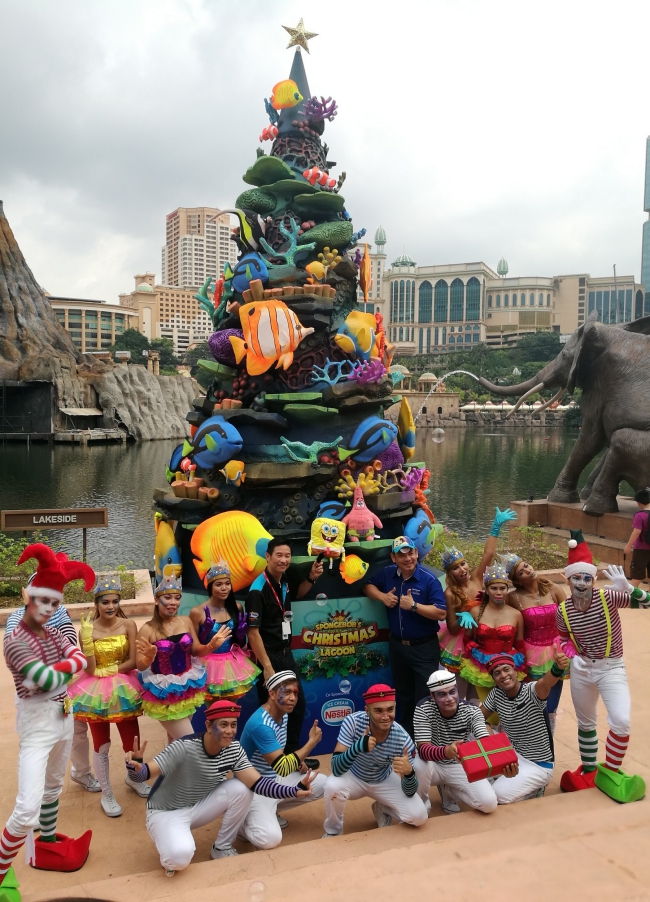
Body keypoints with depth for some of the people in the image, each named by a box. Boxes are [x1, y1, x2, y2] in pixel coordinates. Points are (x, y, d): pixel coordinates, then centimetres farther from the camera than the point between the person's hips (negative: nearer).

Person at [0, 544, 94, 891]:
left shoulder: (53, 633, 3)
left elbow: (81, 659, -5)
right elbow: (51, 681, -24)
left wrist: (55, 669, -19)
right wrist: (67, 668, -8)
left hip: (63, 717, 8)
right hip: (37, 723, -8)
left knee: (53, 786, 25)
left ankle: (48, 842, 44)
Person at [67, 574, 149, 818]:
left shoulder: (128, 625, -10)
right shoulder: (87, 630, -12)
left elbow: (133, 662, -9)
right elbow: (90, 669, -16)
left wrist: (106, 670, -15)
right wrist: (86, 637, -24)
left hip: (123, 689, 1)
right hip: (97, 692, -1)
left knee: (133, 742, 11)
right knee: (101, 746, 11)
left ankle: (132, 778, 42)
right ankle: (106, 795, 30)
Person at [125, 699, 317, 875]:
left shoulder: (234, 750, -13)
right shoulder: (184, 748, -30)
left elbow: (256, 783, -21)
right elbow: (146, 773, -34)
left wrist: (294, 790, -35)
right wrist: (136, 766, -59)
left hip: (199, 805, 5)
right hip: (165, 812, -5)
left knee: (241, 789, -18)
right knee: (180, 856, -34)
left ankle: (222, 848, 4)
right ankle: (171, 853, 5)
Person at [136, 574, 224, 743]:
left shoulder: (186, 621, -2)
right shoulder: (148, 629, -16)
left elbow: (196, 651, 7)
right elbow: (140, 666, -13)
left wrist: (210, 646, -13)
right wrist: (150, 657, -34)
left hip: (188, 687, 5)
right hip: (164, 692, -5)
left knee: (175, 739, 19)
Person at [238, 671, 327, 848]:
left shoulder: (283, 714, 1)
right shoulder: (261, 724, -30)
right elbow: (283, 768, -31)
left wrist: (297, 761, -2)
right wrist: (313, 741, -25)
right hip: (254, 787, -9)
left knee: (322, 783, 3)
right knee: (270, 838, -28)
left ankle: (269, 811, 12)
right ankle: (243, 820, 4)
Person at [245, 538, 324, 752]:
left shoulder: (284, 582, 2)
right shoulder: (258, 590, -21)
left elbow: (297, 593, 26)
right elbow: (253, 632, -22)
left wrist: (311, 577, 6)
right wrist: (267, 667, -23)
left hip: (286, 654, 8)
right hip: (268, 657, -8)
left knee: (298, 705, 17)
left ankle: (293, 753, 32)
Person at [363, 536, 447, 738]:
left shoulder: (429, 579, -18)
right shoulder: (387, 574, -2)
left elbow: (441, 613, -21)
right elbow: (368, 586, 12)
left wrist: (414, 605, -28)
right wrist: (382, 596, -8)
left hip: (424, 647, -5)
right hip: (397, 644, 5)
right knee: (403, 695, 20)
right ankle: (405, 735, 36)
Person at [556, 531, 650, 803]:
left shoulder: (607, 597, -19)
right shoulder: (562, 610, -11)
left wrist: (627, 588, -41)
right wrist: (573, 656, -12)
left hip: (612, 668, -2)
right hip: (581, 669, 3)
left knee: (621, 721, -20)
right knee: (585, 723, 18)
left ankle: (610, 772, 7)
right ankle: (589, 772, 42)